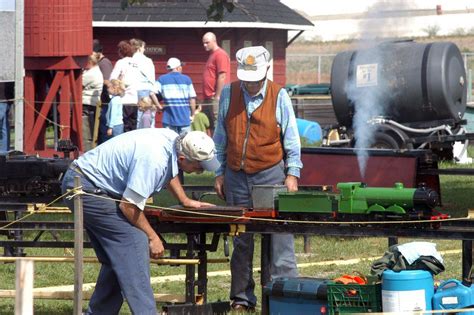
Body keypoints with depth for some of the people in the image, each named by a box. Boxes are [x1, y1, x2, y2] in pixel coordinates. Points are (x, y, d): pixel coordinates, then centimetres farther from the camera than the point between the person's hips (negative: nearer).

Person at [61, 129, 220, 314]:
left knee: (117, 258, 11)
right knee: (134, 244, -17)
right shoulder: (153, 160, -30)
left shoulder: (173, 139, 0)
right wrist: (152, 237, -13)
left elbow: (169, 172, 26)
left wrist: (185, 201, 23)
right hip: (87, 188, -10)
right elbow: (129, 205, -25)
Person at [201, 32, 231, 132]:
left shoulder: (220, 54, -9)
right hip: (208, 98, 10)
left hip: (216, 99, -10)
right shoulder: (211, 55, 20)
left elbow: (222, 77, -16)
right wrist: (206, 97, 18)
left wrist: (217, 97, -18)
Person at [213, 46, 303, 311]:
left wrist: (292, 174, -3)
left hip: (271, 174, -3)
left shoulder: (279, 96, 0)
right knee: (241, 240, 7)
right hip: (237, 177, 3)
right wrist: (219, 173, 11)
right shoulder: (229, 94, 7)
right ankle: (243, 297, 14)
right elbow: (221, 138, 14)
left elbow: (291, 139, 3)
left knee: (279, 238, -8)